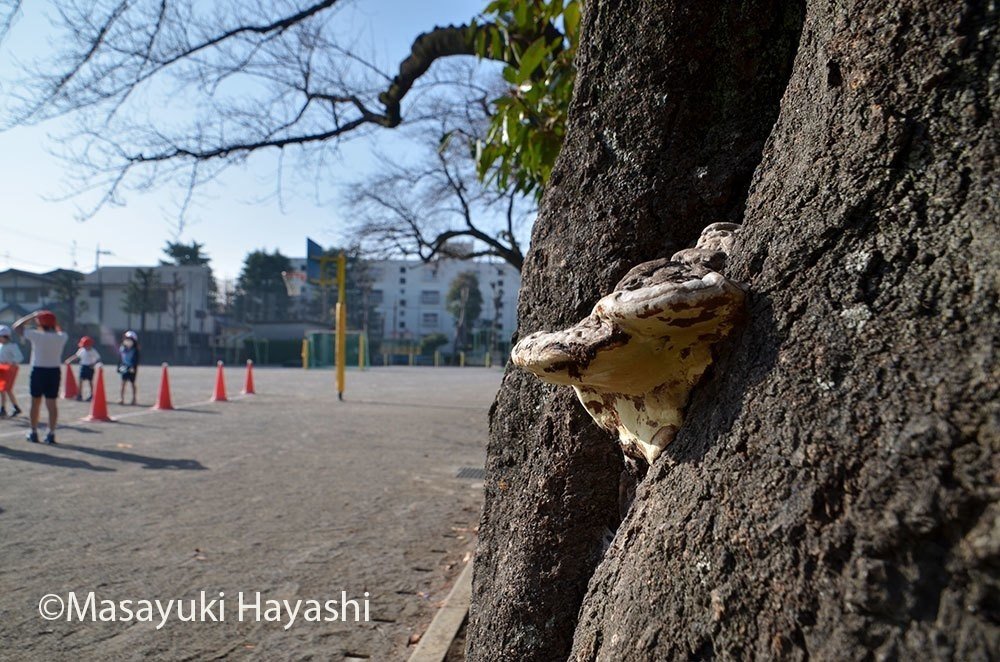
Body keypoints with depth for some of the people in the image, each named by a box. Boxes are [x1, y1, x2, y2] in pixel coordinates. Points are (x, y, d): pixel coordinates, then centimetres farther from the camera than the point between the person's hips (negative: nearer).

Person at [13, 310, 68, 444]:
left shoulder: (36, 335, -12)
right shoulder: (61, 337, -3)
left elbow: (17, 326, 1)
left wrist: (32, 316, 7)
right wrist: (52, 322, 13)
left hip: (38, 371, -2)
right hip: (54, 371, 2)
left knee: (35, 402, 10)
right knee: (52, 403, 5)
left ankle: (33, 433, 17)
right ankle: (51, 434, 4)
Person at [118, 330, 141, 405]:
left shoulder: (135, 350, -7)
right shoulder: (122, 348, 4)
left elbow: (136, 360, -9)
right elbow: (120, 359, 10)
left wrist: (134, 368, -19)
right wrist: (119, 367, 9)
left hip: (132, 369, -2)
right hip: (124, 369, 2)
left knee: (132, 383, 8)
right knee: (123, 383, -2)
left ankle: (134, 398, 20)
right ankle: (121, 398, 1)